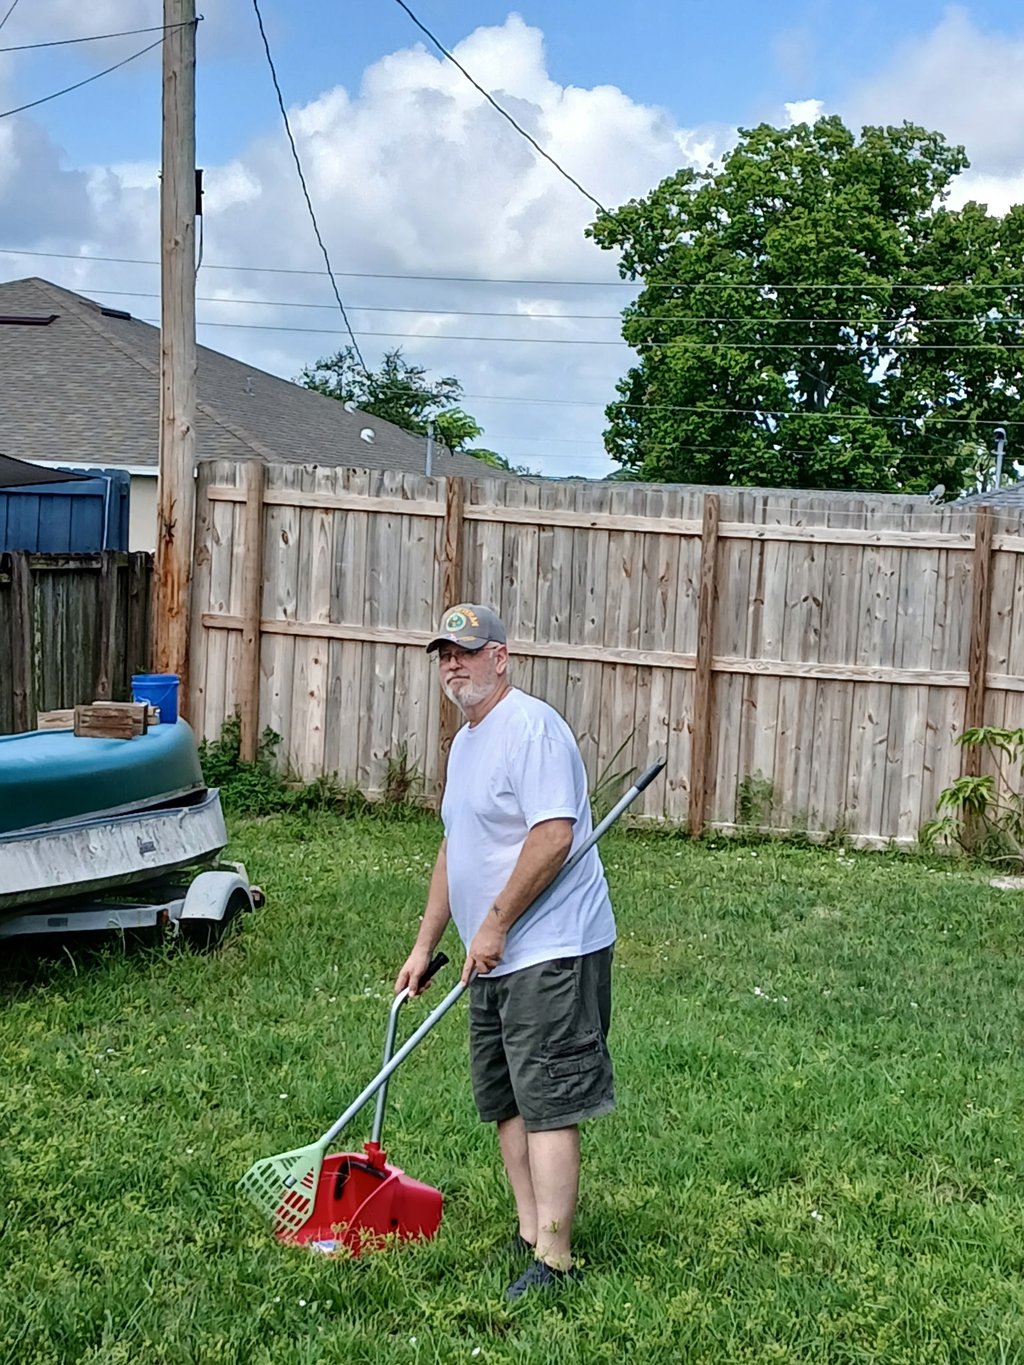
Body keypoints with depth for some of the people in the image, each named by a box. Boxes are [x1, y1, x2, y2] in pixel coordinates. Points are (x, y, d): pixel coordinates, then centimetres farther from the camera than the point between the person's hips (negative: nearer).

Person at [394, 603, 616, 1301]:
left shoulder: (531, 727, -14)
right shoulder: (466, 742, 18)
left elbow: (554, 835, -24)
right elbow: (454, 850, 23)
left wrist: (495, 924, -18)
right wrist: (425, 944, 21)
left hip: (551, 953, -10)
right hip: (496, 958, 10)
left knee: (549, 1106, -8)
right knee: (506, 1102, 14)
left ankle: (554, 1262, -5)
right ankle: (530, 1234, 23)